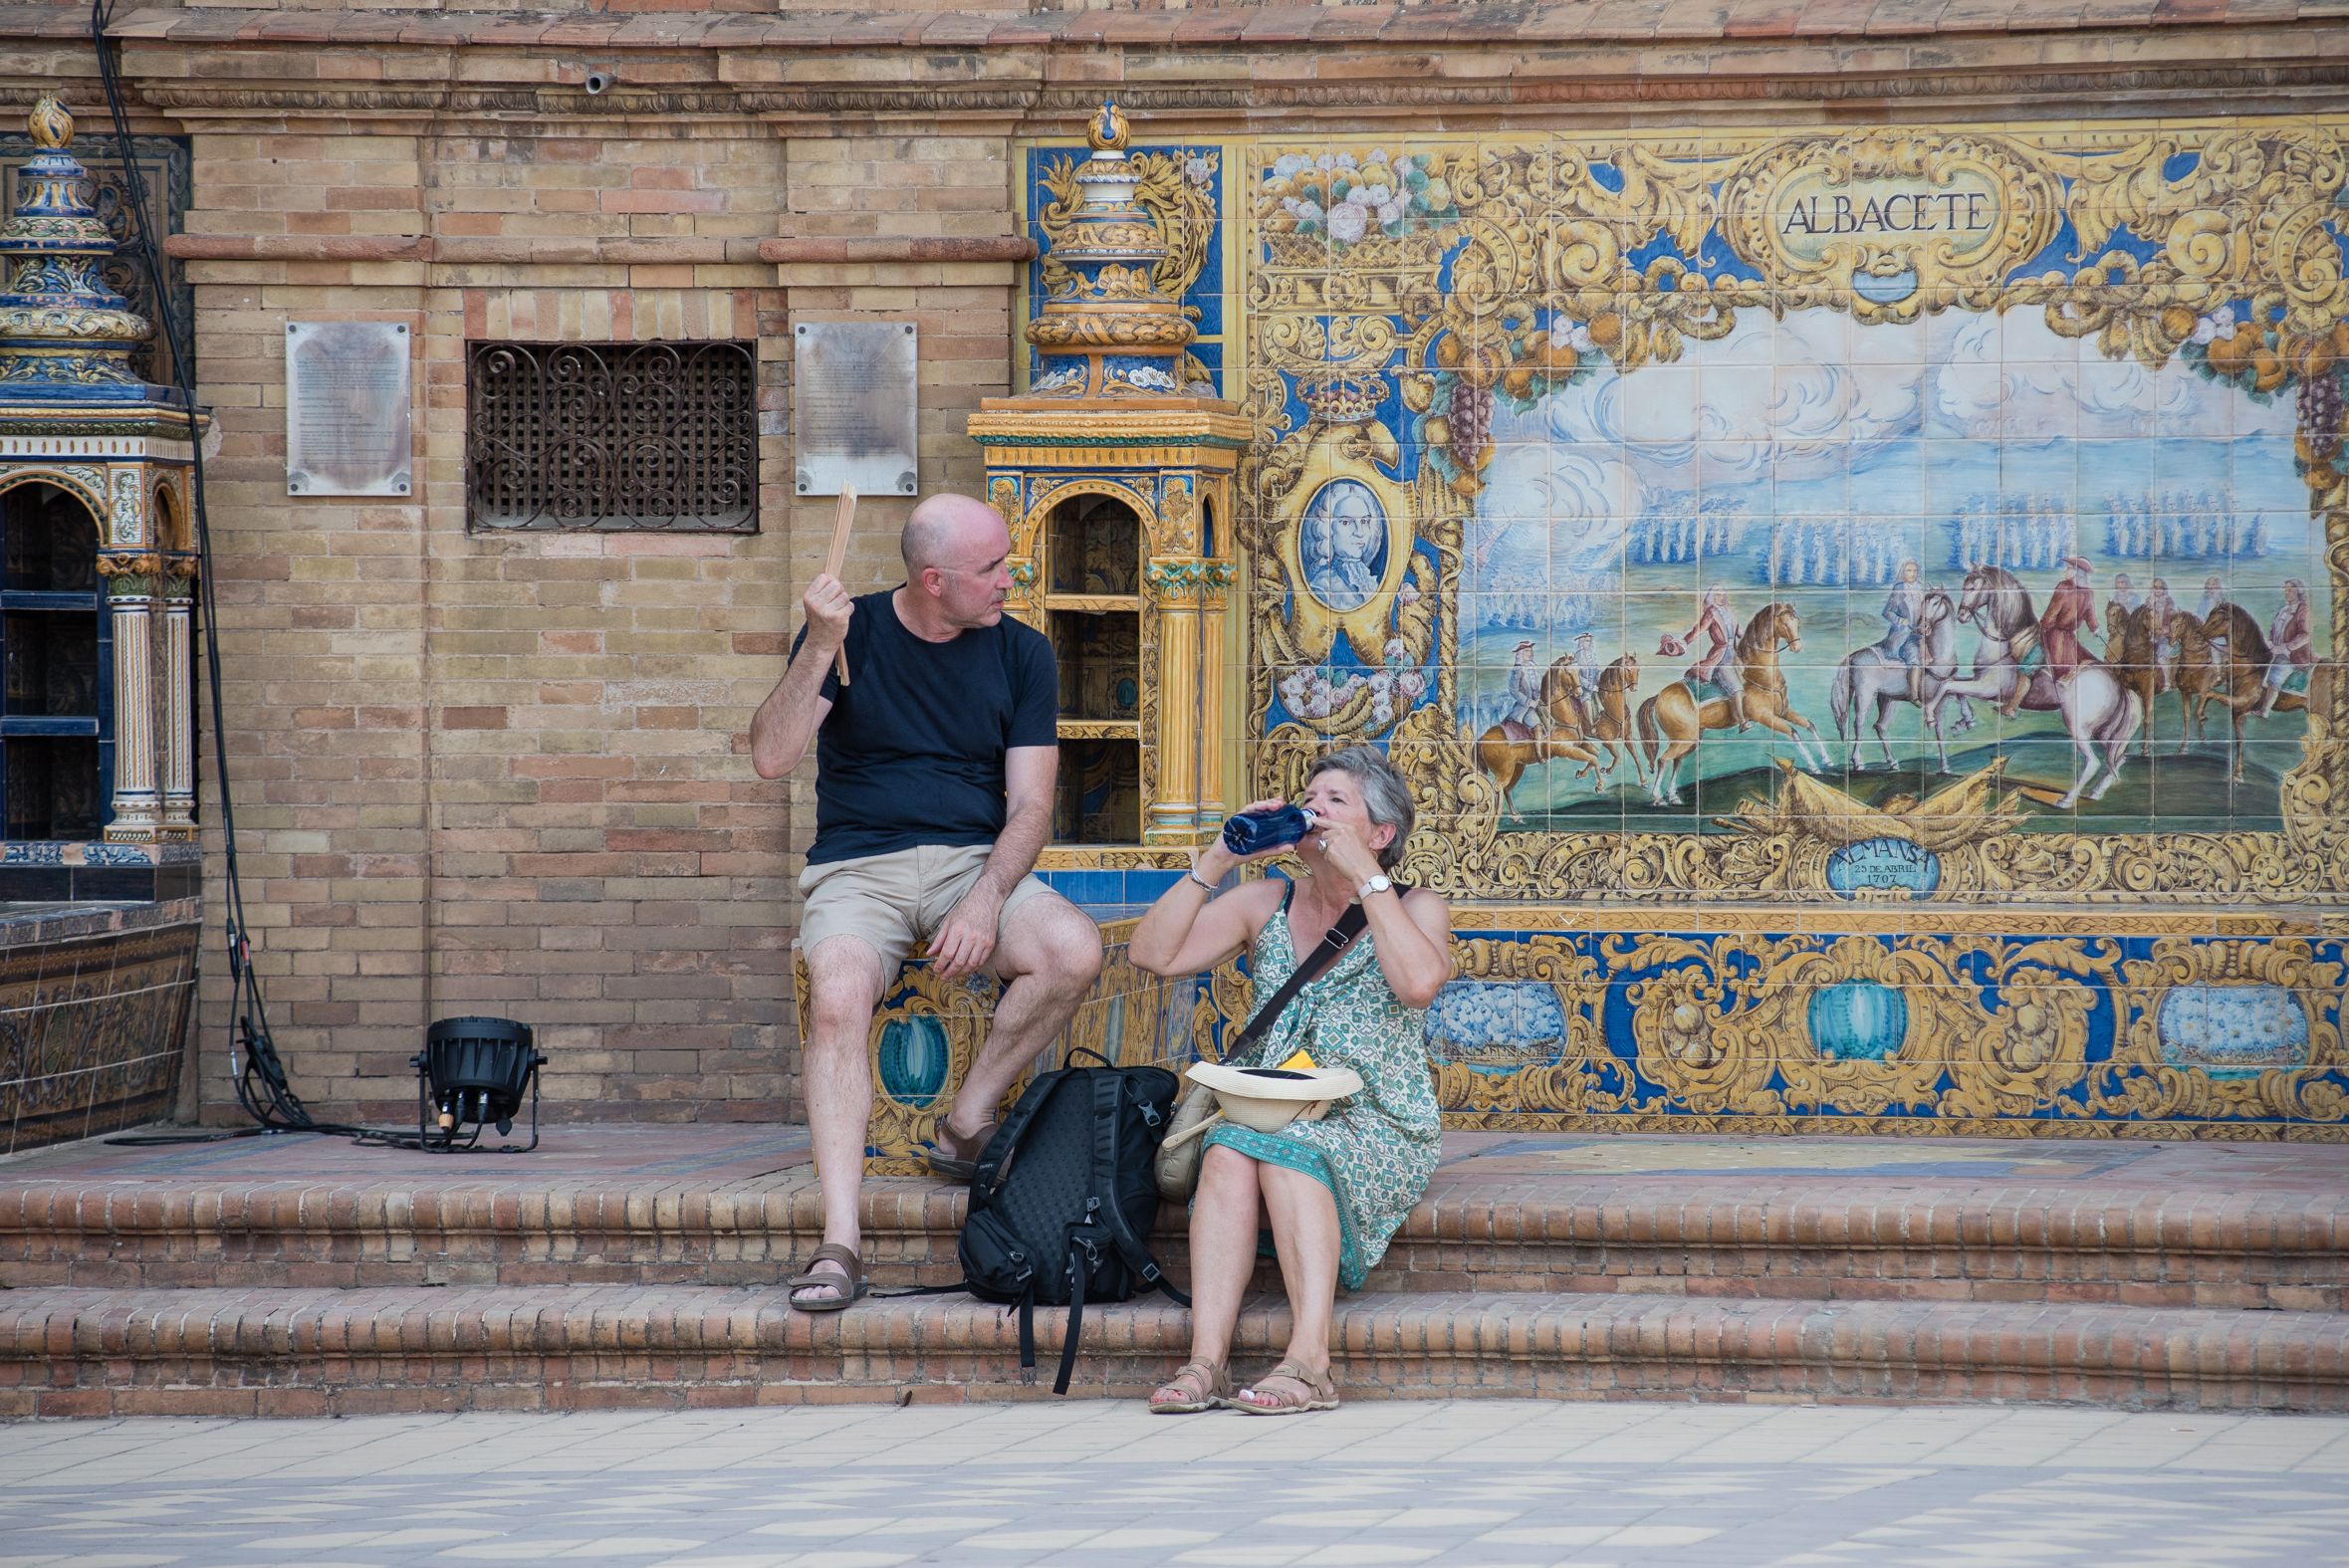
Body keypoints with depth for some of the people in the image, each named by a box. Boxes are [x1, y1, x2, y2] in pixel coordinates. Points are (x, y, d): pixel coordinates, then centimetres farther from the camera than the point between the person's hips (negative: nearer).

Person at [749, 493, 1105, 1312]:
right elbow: (770, 757, -7)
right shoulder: (852, 632, 2)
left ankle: (966, 1124, -12)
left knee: (1074, 950, -30)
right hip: (859, 867, -2)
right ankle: (838, 1244, -37)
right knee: (838, 997, -34)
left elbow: (1029, 805, 1)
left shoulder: (1020, 654, 6)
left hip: (976, 862, 2)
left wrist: (987, 900, -17)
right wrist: (821, 650, -20)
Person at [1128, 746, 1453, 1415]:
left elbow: (1419, 982, -19)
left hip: (1379, 1132, -3)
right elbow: (1151, 954, 3)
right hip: (1270, 1121, 3)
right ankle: (1206, 1360, -42)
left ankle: (1310, 1361, -44)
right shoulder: (1264, 905, 15)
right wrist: (1217, 860, -3)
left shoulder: (1414, 908, 5)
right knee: (1230, 1151, -31)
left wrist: (1363, 873, -15)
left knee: (1285, 1147, -35)